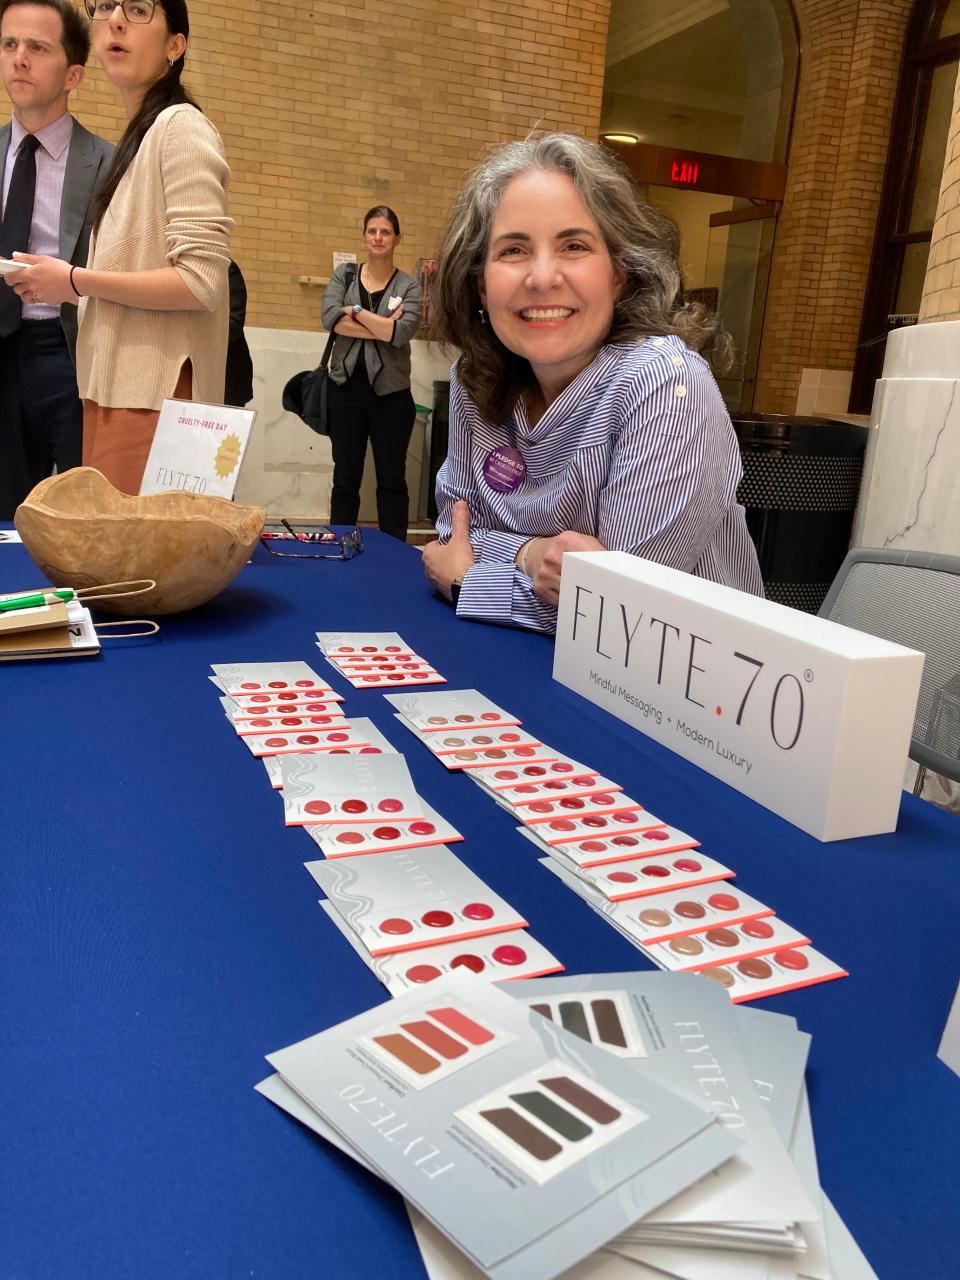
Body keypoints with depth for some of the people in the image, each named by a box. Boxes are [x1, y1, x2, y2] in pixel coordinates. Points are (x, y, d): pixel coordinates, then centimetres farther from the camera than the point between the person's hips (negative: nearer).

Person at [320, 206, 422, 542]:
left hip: (391, 394, -2)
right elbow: (329, 317, -9)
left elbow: (402, 332, -15)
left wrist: (357, 311, -9)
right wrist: (381, 328, -13)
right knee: (345, 477, 9)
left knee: (391, 480, 5)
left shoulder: (408, 286, 2)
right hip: (346, 388, 2)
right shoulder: (344, 274, 8)